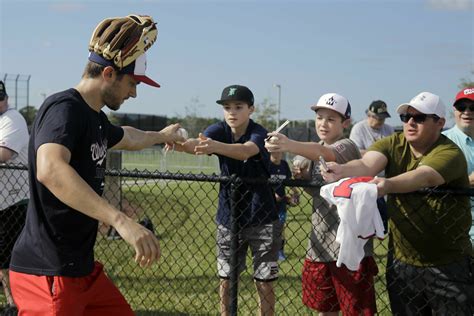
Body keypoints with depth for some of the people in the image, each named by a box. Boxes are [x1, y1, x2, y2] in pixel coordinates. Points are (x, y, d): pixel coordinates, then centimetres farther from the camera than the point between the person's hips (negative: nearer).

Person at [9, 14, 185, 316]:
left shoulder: (96, 118, 13)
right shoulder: (64, 108, -17)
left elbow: (126, 137, 39)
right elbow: (50, 170, -38)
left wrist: (161, 135, 56)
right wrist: (121, 221, -46)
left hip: (83, 268, 10)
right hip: (48, 273, -10)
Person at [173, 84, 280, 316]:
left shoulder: (258, 133, -16)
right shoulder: (219, 130, -5)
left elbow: (245, 151, -39)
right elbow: (196, 143, -26)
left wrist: (214, 146, -58)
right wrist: (181, 144, -50)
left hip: (262, 218, -3)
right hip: (228, 217, 4)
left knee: (264, 283, 4)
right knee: (226, 278, 11)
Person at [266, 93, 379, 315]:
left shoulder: (347, 146, -13)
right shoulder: (316, 150, 10)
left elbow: (323, 153, -37)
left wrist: (289, 145, -55)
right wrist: (304, 177, -2)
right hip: (320, 243, 7)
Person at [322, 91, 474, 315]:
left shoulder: (450, 153, -14)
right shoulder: (392, 144, 0)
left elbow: (424, 177, -34)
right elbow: (367, 164, -19)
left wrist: (388, 185, -53)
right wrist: (341, 171, -41)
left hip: (448, 265, -4)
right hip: (403, 263, 4)